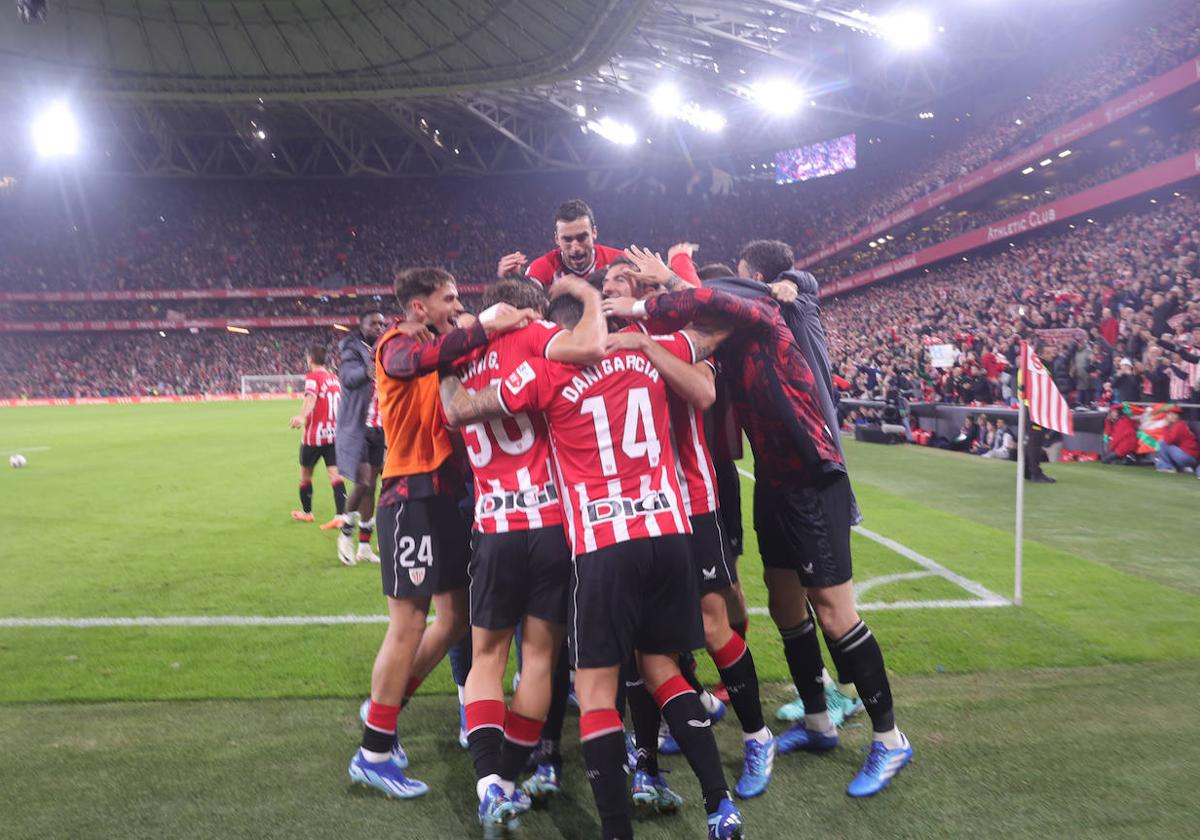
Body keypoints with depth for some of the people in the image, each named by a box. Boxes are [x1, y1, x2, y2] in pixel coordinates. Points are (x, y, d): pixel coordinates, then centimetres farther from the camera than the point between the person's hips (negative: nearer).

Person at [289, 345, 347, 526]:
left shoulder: (312, 377, -8)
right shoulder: (334, 378, 12)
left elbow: (311, 397, -28)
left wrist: (302, 416, -46)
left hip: (314, 435, -5)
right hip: (334, 434, 5)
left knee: (305, 473, 16)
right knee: (335, 474, -4)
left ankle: (306, 512, 28)